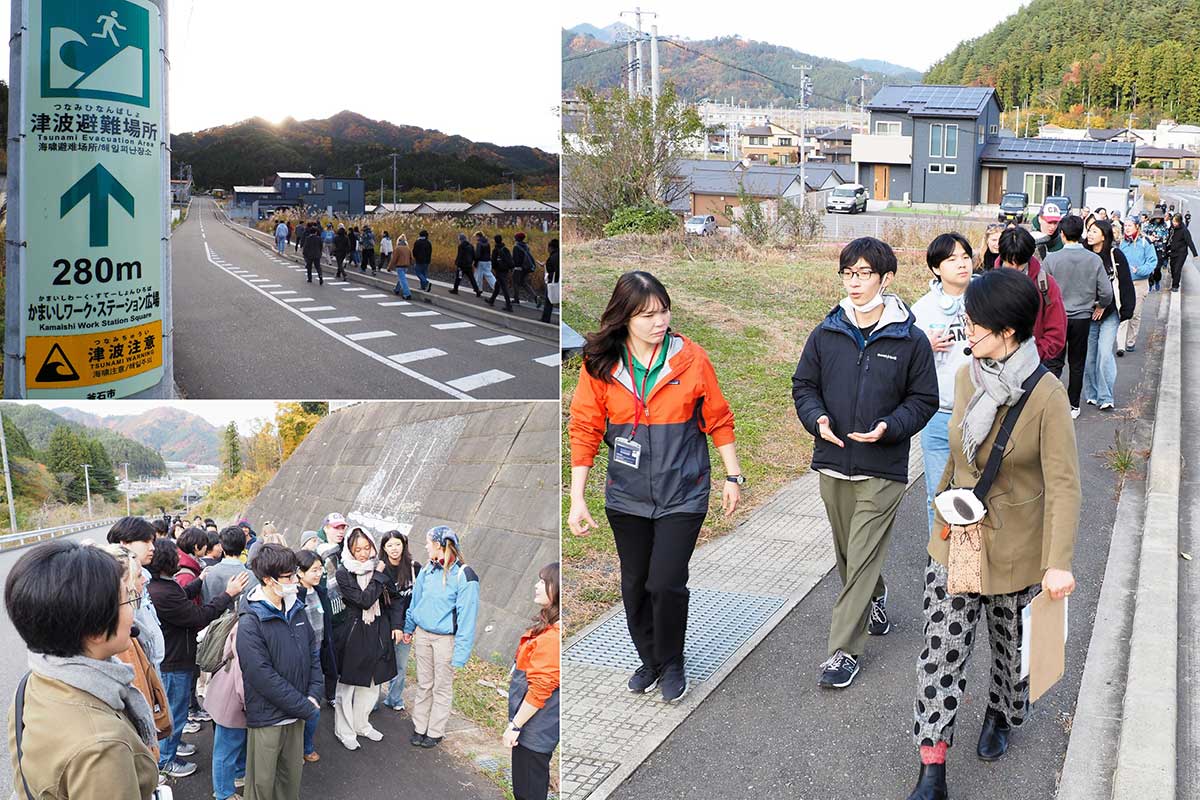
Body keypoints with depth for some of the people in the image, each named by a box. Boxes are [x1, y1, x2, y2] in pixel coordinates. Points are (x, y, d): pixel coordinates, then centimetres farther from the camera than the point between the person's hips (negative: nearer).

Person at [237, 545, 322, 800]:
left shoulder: (296, 611, 4)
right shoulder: (251, 622, -18)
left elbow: (313, 654, 9)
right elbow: (263, 677, -20)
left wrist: (314, 695, -6)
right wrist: (306, 708, -17)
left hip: (297, 712, 6)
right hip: (267, 717, -6)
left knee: (292, 777, 18)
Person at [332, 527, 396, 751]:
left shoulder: (377, 567, 3)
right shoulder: (344, 573, -12)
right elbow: (364, 600, -21)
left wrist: (393, 626, 8)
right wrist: (378, 575, -17)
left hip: (377, 632, 5)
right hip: (353, 633, -5)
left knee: (371, 683, 14)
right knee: (347, 684, 7)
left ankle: (361, 724, 31)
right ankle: (344, 730, 20)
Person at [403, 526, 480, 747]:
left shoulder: (464, 576, -18)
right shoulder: (427, 570, 1)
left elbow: (467, 616, -17)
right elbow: (416, 600, 16)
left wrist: (461, 652, -18)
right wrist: (409, 628, 20)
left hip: (445, 638, -5)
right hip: (422, 634, 5)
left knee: (442, 688, 9)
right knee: (424, 685, 15)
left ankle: (435, 732, 23)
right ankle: (419, 728, 28)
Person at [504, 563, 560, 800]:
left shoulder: (553, 636, -25)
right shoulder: (547, 627, 6)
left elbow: (540, 689, -24)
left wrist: (515, 725, -16)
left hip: (534, 728, -9)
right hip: (536, 726, 9)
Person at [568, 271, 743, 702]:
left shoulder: (691, 358, -8)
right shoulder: (600, 365, -6)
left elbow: (718, 420, 2)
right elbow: (585, 431, -2)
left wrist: (733, 476, 6)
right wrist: (577, 499, -4)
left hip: (682, 493, -2)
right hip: (627, 496, 2)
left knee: (666, 582, -7)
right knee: (635, 583, 12)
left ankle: (672, 663, 19)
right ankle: (649, 660, 36)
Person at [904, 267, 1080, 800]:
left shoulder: (1045, 397, -20)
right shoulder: (967, 377, -2)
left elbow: (1064, 485, -20)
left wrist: (1059, 563, -27)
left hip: (1016, 552, -4)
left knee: (1012, 645, 19)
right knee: (941, 651, 1)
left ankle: (1001, 717, 50)